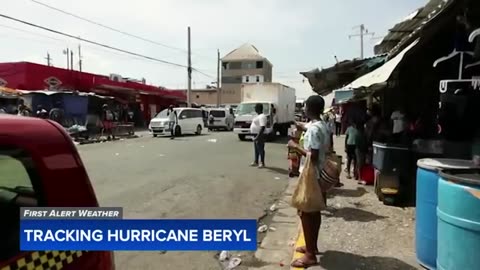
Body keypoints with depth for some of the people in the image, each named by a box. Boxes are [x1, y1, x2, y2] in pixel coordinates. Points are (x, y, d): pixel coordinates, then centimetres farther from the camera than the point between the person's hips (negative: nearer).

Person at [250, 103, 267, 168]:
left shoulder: (262, 116, -19)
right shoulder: (258, 116, 14)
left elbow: (263, 127, -27)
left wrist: (258, 136, -30)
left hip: (260, 136, -11)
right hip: (256, 135, 11)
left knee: (260, 149, -3)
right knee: (256, 149, 17)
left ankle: (262, 163, 5)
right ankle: (256, 162, 27)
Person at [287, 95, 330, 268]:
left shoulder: (313, 129, -22)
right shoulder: (323, 126, 7)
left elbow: (313, 156, -26)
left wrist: (295, 146, -14)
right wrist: (304, 128, 26)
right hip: (319, 175, 10)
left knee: (305, 213, -2)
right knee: (314, 212, 18)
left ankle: (310, 255, 6)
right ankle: (312, 246, 32)